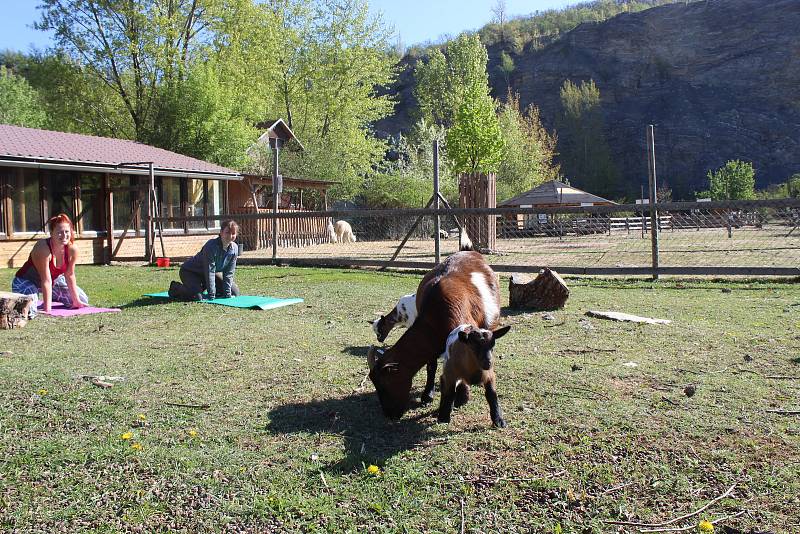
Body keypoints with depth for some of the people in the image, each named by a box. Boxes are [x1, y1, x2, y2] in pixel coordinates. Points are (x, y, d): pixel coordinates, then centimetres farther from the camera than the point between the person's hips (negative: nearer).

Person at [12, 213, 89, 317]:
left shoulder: (72, 249, -19)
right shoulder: (42, 248, -34)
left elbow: (70, 275, -7)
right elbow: (46, 281, -32)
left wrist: (76, 300, -2)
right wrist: (47, 309, -28)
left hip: (54, 279, 6)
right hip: (26, 281, -6)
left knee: (82, 300, 8)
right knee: (29, 312, -31)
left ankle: (53, 297, 31)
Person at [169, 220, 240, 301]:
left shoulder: (234, 248, -15)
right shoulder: (211, 246, -32)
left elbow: (228, 273, -9)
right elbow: (209, 272, -31)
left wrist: (227, 294, -13)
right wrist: (211, 296, -30)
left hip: (207, 273, 7)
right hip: (190, 272, -7)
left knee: (235, 293, 3)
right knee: (197, 297, -29)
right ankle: (175, 287, 4)